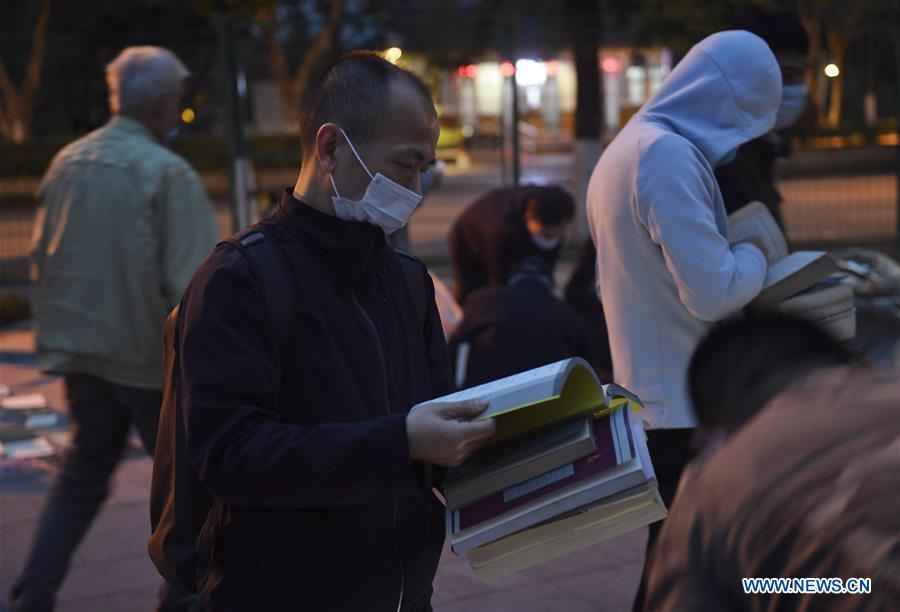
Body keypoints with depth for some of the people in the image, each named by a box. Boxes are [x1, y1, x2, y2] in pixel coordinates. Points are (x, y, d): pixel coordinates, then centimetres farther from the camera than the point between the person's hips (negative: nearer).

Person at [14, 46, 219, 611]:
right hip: (151, 357, -6)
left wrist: (54, 336, 21)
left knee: (83, 477, 19)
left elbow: (42, 261, 11)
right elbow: (189, 283, -19)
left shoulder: (68, 162, 3)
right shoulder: (169, 173, -16)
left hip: (82, 353, 6)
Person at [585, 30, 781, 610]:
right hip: (686, 404, -10)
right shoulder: (669, 155, -19)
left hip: (650, 393, 10)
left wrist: (732, 252, 13)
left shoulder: (627, 145, 12)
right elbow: (714, 292, -21)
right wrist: (757, 252, -1)